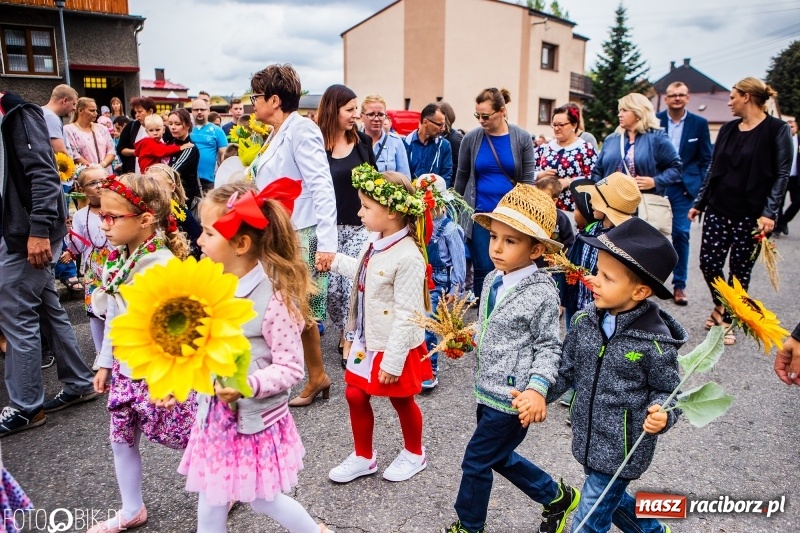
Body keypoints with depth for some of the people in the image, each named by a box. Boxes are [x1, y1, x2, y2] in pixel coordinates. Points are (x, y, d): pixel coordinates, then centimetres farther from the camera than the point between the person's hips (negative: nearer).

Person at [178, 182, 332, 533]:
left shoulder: (275, 297, -23)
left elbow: (291, 369, -19)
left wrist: (248, 385, -32)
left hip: (255, 418, -6)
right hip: (215, 414, 7)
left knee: (263, 499, 13)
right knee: (210, 502, 20)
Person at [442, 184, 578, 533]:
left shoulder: (541, 293, -20)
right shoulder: (493, 280, 2)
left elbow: (548, 347, -14)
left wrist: (537, 388, -25)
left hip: (514, 397, -8)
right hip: (488, 388, 8)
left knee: (476, 460, 6)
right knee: (499, 456, 23)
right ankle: (557, 497, 45)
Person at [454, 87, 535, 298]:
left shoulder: (522, 138, -3)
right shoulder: (471, 138, 0)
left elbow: (528, 181, -1)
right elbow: (461, 178, 9)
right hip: (479, 214, 1)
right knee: (482, 269, 3)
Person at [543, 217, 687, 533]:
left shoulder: (655, 342, -22)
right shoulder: (584, 322, -8)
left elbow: (667, 391, -9)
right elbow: (566, 370, 3)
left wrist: (661, 416, -28)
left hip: (623, 448, -6)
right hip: (588, 439, 6)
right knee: (611, 499, 28)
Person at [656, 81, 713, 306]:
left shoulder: (699, 123, 4)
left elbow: (706, 159, 6)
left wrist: (701, 187, -3)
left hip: (684, 187, 0)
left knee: (681, 234, -1)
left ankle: (679, 285, 8)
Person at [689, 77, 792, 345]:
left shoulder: (777, 129, -5)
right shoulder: (728, 129, 10)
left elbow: (782, 175, -9)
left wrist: (769, 213, -16)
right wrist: (699, 203, 12)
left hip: (750, 214, -5)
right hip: (718, 209, 5)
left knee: (740, 270, 4)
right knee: (709, 262, 3)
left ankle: (727, 322, 18)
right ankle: (720, 306, 30)